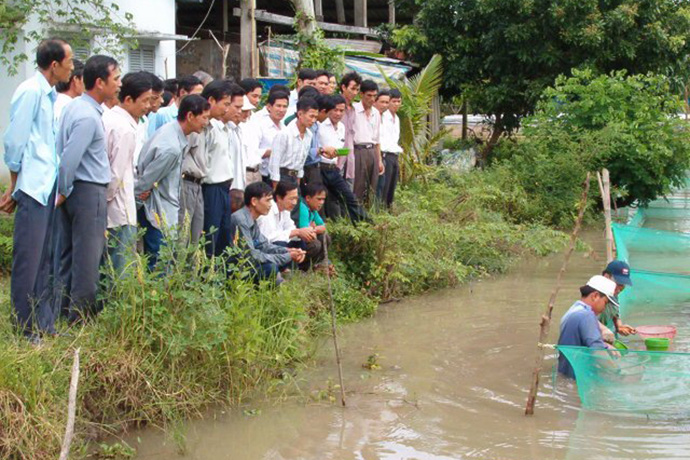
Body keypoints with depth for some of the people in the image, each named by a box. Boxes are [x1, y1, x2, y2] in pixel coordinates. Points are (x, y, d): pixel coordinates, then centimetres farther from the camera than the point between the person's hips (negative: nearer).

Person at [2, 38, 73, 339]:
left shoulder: (49, 95, 14)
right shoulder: (31, 92, -12)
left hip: (48, 187, 9)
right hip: (33, 187, -9)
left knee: (43, 258, 14)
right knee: (28, 259, -3)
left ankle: (42, 323, 22)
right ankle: (25, 329, 4)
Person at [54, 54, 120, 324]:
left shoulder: (74, 107, 10)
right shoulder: (88, 117, -20)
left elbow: (65, 155, 15)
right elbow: (69, 158, -23)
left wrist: (63, 191, 16)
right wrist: (64, 190, -9)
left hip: (74, 190, 10)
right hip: (89, 191, -10)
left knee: (67, 253, 14)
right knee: (88, 256, -2)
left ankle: (65, 307, 23)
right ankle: (81, 316, 3)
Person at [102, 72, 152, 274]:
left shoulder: (106, 118, 11)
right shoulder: (126, 129, -16)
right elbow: (116, 174, -17)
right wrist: (105, 200, -4)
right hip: (119, 212, -9)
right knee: (123, 268, -4)